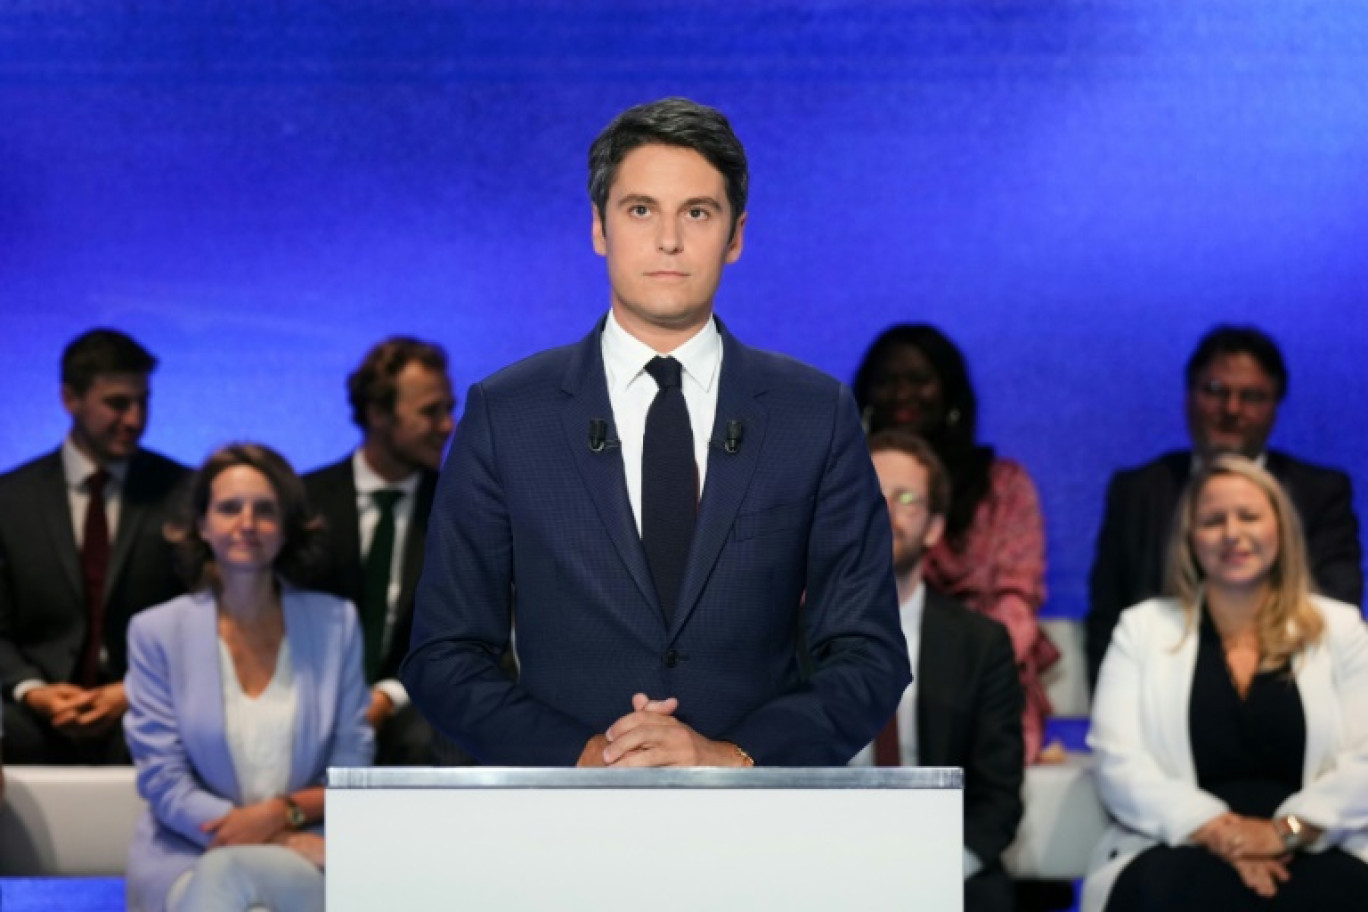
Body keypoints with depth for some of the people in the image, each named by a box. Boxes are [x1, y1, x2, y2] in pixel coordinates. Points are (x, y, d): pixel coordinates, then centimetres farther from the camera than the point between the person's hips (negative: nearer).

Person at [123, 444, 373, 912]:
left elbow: (353, 771, 9)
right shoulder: (157, 632, 5)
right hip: (187, 856, 0)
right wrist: (281, 843, -15)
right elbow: (163, 783, -2)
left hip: (303, 850, 0)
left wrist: (284, 812, -14)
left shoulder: (335, 623, 9)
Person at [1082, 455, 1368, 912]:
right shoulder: (1143, 628, 15)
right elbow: (1118, 761, 2)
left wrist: (1286, 830, -15)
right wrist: (1218, 830, -14)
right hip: (1183, 848, -1)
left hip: (1314, 852, 1)